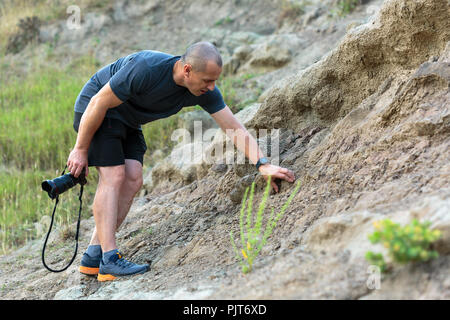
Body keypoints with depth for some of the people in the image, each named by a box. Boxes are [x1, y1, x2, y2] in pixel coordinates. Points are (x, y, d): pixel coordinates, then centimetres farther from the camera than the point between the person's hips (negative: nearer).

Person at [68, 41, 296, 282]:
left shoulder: (205, 91, -17)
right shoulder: (145, 68, -36)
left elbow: (235, 129, -14)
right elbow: (99, 103, -27)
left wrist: (263, 164, -26)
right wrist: (80, 150, -20)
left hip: (127, 121, 7)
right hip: (95, 108, -7)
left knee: (132, 181, -7)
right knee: (113, 176, -19)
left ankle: (93, 256, -3)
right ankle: (110, 261, -21)